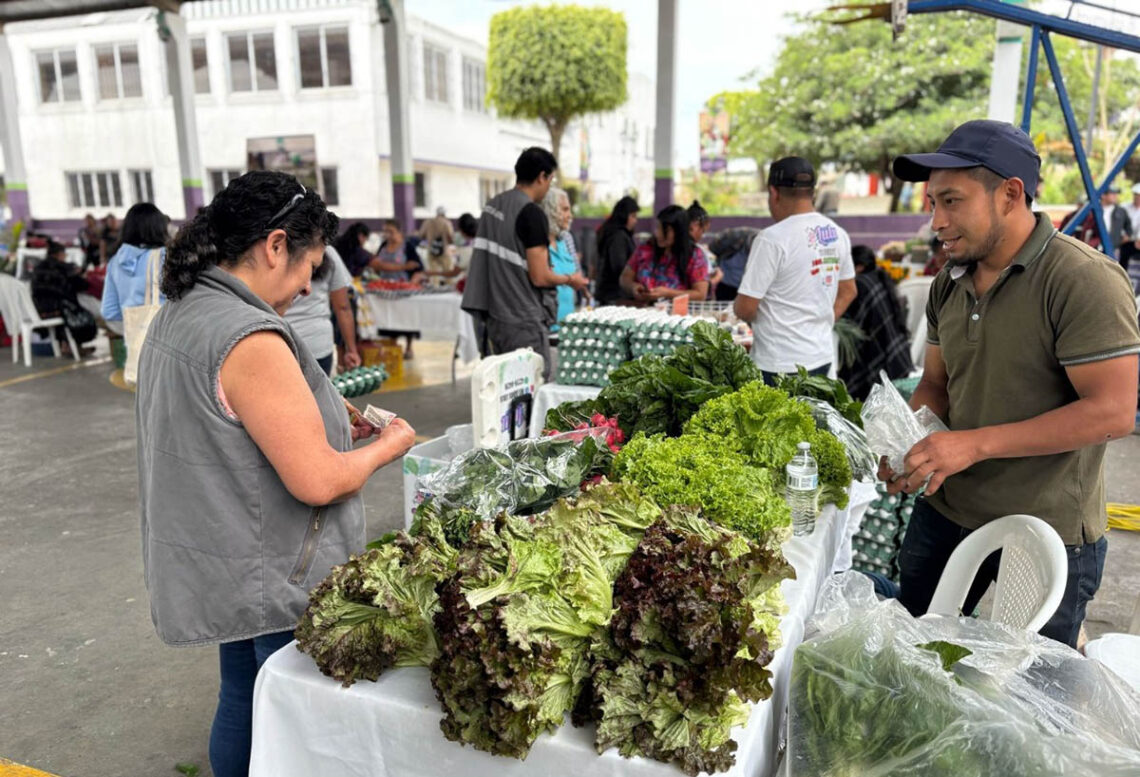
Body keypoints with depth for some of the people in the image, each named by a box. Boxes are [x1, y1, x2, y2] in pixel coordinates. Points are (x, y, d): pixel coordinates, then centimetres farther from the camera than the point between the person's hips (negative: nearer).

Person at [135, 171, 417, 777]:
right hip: (275, 584, -9)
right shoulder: (251, 337, -27)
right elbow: (318, 482, -27)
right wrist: (387, 447, -9)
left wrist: (326, 422, 10)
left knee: (242, 705, 26)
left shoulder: (177, 314, 5)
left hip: (222, 569, 9)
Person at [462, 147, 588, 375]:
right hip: (524, 321, -9)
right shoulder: (532, 213, -16)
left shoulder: (492, 205, 11)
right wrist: (570, 280, 1)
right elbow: (540, 277, -18)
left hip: (494, 315, 9)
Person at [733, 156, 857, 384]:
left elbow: (745, 308, -17)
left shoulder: (773, 239, -18)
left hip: (780, 364, -7)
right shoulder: (838, 234, 6)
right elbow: (848, 291, 17)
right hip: (822, 355, 8)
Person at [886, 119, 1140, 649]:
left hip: (1048, 536, -6)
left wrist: (975, 443, -26)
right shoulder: (949, 284, 3)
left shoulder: (1084, 281, -19)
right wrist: (906, 446, -9)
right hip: (945, 510, 6)